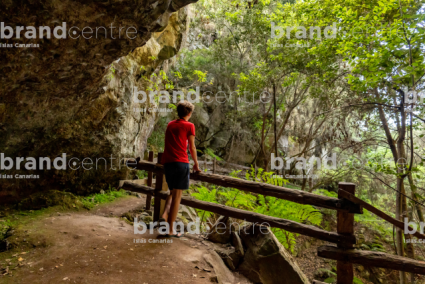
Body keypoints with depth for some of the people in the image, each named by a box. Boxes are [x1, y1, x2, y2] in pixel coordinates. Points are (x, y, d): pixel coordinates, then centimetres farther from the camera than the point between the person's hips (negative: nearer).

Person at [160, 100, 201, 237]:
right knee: (177, 195, -1)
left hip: (167, 162, 6)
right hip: (180, 162, -6)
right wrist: (196, 164, 17)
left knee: (173, 192, 20)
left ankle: (165, 215, -2)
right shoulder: (189, 126, 1)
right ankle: (170, 229, 1)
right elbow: (192, 148, 5)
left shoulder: (170, 124, 18)